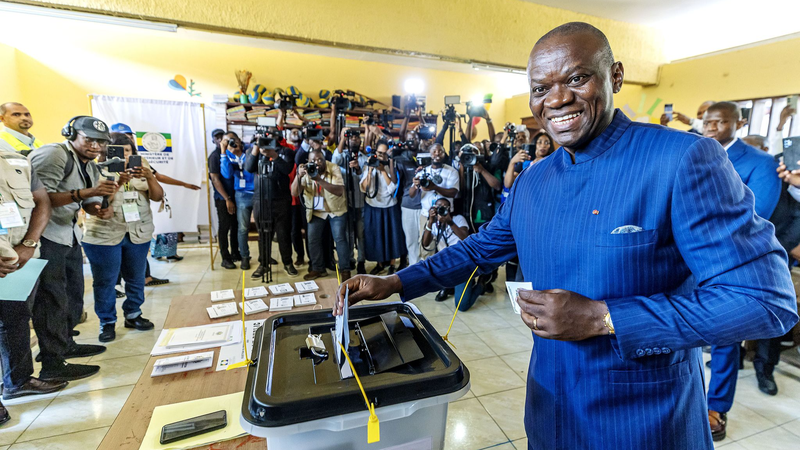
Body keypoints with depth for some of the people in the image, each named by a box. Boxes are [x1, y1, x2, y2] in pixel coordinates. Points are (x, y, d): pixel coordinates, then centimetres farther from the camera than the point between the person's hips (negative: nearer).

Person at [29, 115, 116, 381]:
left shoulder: (90, 167, 12)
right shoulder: (54, 155, -16)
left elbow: (89, 202, 14)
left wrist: (99, 209, -8)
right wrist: (84, 193, -32)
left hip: (69, 235, 9)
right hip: (46, 236, -9)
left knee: (74, 293, 17)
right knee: (52, 298, -5)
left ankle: (64, 344, 34)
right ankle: (52, 365, 5)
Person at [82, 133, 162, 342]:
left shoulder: (140, 169, 9)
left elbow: (158, 197, -2)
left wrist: (149, 177, -19)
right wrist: (119, 182, -26)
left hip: (139, 234, 3)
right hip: (103, 236, -3)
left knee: (136, 278, 11)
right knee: (105, 281, 4)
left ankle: (133, 315, 27)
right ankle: (107, 323, 18)